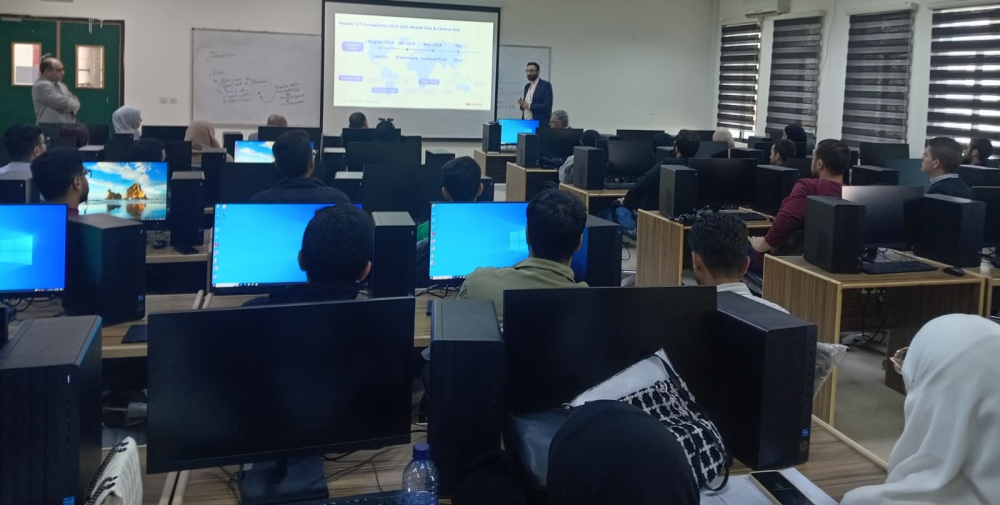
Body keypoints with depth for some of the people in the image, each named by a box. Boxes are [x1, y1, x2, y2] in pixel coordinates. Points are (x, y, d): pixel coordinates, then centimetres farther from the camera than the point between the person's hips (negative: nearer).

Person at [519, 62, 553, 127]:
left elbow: (547, 106, -16)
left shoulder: (546, 85, -6)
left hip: (539, 124, -6)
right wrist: (522, 104, -3)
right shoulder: (527, 86, 16)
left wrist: (529, 106, -18)